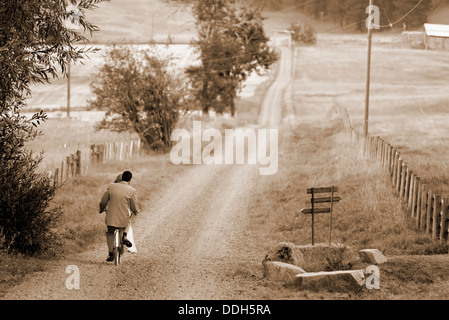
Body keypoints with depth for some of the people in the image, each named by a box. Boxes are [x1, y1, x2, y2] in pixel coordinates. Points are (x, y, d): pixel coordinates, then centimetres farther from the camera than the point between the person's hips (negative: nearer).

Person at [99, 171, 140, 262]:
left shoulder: (111, 187, -1)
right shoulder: (132, 191, -7)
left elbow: (103, 202, 5)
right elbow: (134, 208, -1)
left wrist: (102, 210, 26)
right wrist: (136, 212, 23)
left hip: (111, 218, 1)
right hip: (124, 218, -1)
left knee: (110, 233, 24)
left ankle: (110, 253, 13)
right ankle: (124, 235, 11)